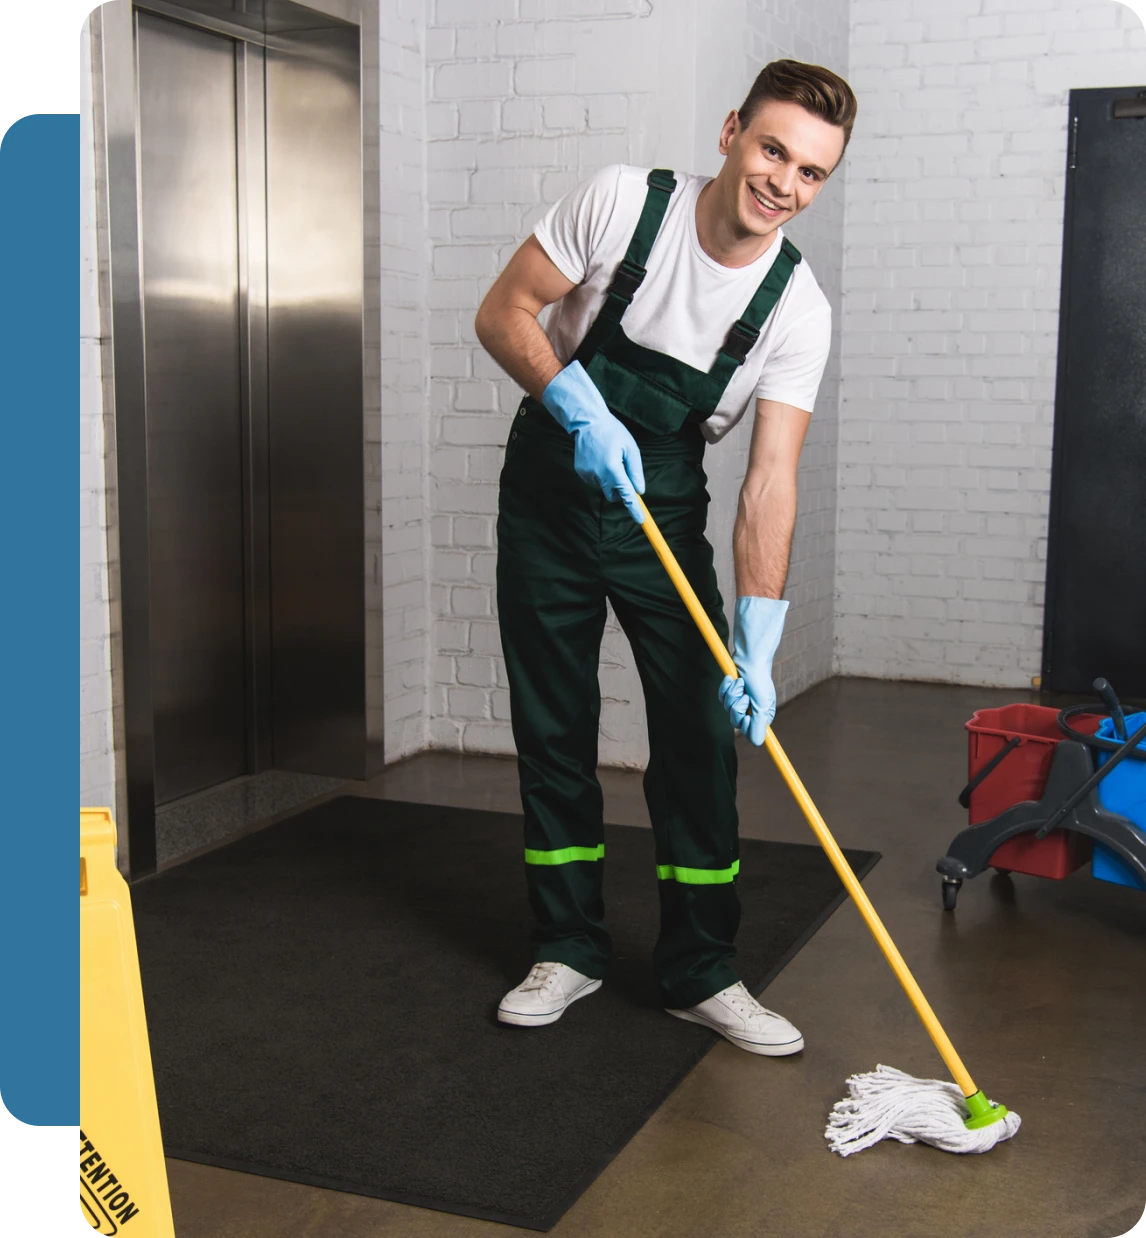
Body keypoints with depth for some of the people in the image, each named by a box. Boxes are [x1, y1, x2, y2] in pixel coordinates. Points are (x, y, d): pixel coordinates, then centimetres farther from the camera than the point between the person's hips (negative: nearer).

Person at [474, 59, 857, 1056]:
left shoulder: (797, 311, -15)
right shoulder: (622, 202, -16)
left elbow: (770, 481, -20)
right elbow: (503, 314, -10)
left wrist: (758, 645, -30)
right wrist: (580, 408, -27)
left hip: (663, 511, 1)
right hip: (549, 494, 0)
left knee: (700, 731, -5)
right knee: (552, 731, 4)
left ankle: (700, 972, 9)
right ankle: (569, 950, 19)